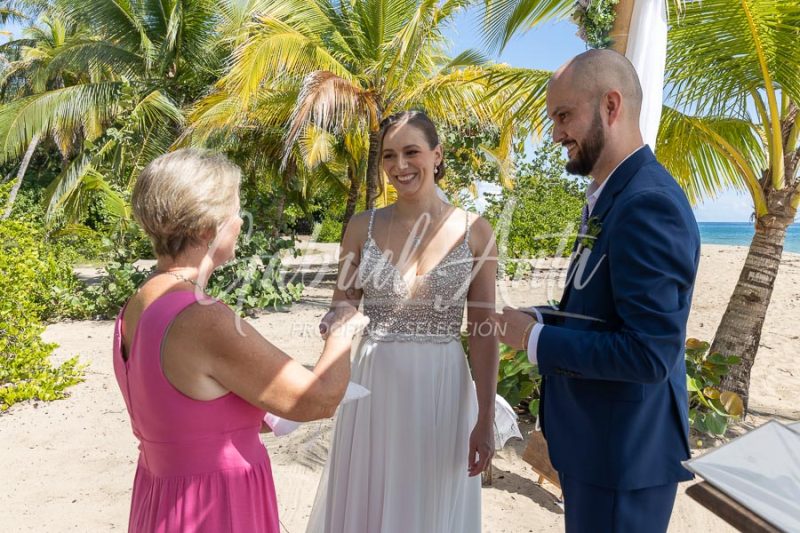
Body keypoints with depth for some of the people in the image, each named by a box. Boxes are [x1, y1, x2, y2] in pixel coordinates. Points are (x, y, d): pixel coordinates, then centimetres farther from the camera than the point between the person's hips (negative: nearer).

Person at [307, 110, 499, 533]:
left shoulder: (474, 231, -4)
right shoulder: (362, 227, -1)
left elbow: (483, 333, -3)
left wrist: (486, 418, -4)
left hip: (441, 389, -1)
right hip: (374, 386, 1)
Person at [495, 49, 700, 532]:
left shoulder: (649, 204, -24)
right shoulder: (609, 195, 7)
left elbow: (649, 353, -28)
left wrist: (535, 339, -20)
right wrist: (543, 318, 0)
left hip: (624, 454, -9)